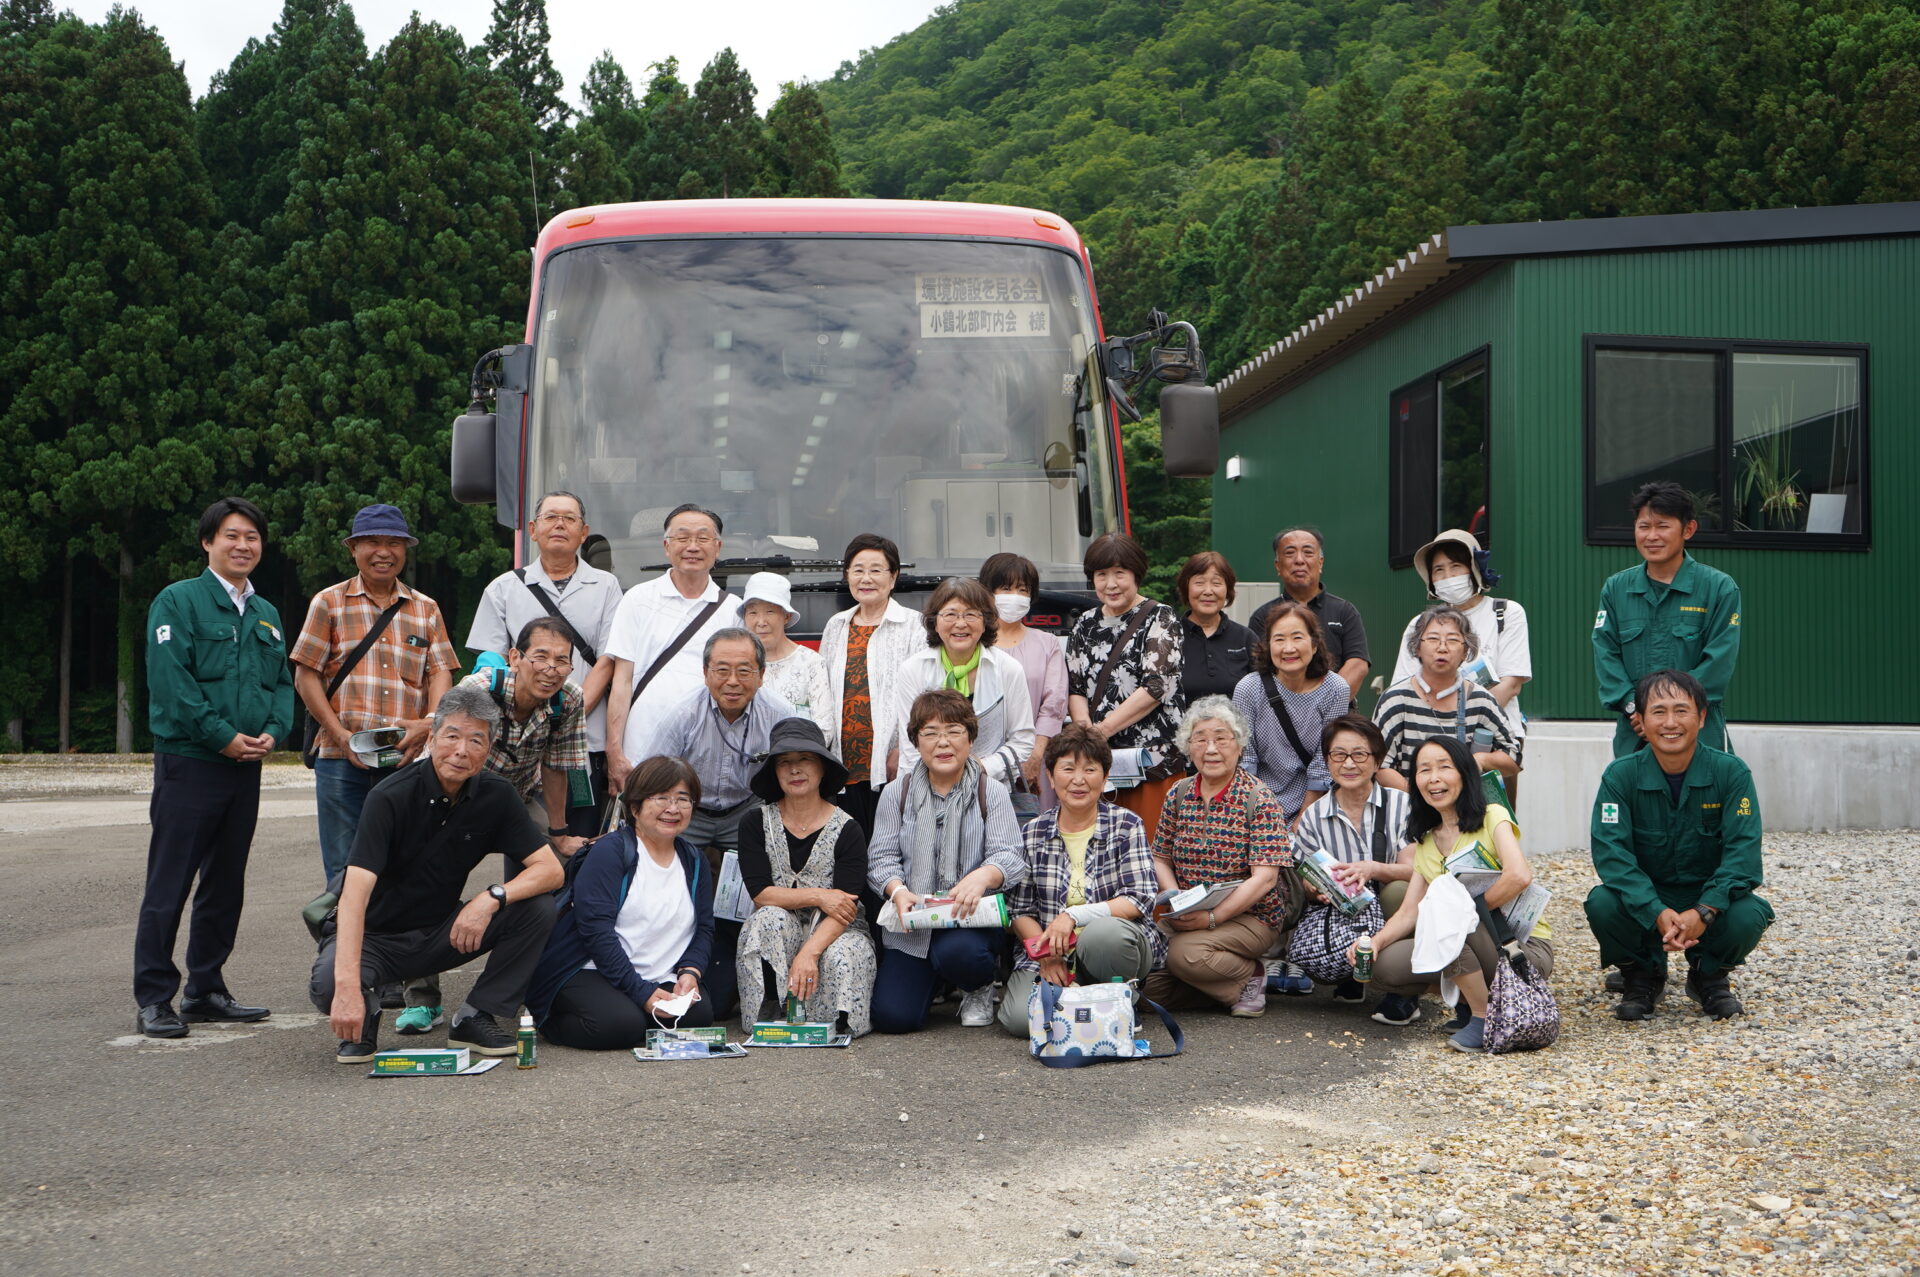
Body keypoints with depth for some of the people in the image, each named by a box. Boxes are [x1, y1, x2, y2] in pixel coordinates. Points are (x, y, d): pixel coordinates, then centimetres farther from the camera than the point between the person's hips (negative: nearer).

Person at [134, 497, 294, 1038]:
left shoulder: (266, 614, 17)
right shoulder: (178, 601, -4)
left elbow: (283, 683, 16)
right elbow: (170, 680, -13)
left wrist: (273, 732, -3)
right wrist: (222, 735, -17)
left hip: (245, 768, 7)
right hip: (188, 763, -7)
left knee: (225, 886, 11)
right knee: (169, 886, -5)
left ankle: (206, 990, 20)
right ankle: (154, 999, 0)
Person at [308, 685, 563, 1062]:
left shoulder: (496, 795, -7)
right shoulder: (391, 797, -22)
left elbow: (551, 869, -11)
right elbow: (355, 893, -33)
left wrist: (493, 898, -32)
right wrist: (347, 985, -45)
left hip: (443, 933, 4)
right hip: (376, 936, -4)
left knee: (538, 908, -18)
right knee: (328, 985, -36)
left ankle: (476, 1018, -6)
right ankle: (364, 1016, 1)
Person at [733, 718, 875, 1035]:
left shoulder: (847, 831, -7)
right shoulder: (756, 825, 1)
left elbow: (843, 909, -17)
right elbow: (760, 893, -9)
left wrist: (810, 952, -34)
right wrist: (817, 896, -19)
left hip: (834, 933, -1)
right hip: (775, 936, 1)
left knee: (840, 958, -34)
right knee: (769, 919, -31)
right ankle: (770, 1014, -22)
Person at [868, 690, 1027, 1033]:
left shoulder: (990, 792, 2)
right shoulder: (896, 793, 7)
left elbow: (1010, 857, -9)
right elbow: (882, 857, 2)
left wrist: (982, 876, -32)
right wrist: (898, 891, -21)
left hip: (974, 919, -2)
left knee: (956, 952, -38)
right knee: (891, 1016, -16)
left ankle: (981, 986, 3)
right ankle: (933, 978, 22)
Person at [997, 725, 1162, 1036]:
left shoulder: (1126, 826, 0)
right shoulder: (1033, 833, 7)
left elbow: (1141, 899, -10)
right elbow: (1020, 910, 7)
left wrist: (1075, 915, -21)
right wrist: (1045, 951, -13)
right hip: (1048, 954, 2)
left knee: (1102, 933, -38)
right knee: (1020, 1019, -26)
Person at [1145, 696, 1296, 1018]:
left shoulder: (1259, 799, -10)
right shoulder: (1178, 795, 6)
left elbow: (1264, 877, -16)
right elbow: (1161, 859, 10)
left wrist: (1213, 917, -23)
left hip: (1251, 916, -5)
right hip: (1190, 917, 5)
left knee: (1184, 953, -30)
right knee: (1153, 985, -14)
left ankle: (1252, 977, -1)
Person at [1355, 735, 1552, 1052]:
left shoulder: (1492, 817, -6)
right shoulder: (1426, 843, 12)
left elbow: (1519, 875, -25)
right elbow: (1409, 912, 3)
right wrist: (1376, 941, -16)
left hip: (1526, 948, -6)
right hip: (1472, 947, 6)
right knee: (1384, 967, -13)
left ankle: (1485, 1018, -17)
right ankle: (1473, 997, 6)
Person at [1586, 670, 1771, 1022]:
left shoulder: (1731, 772, -10)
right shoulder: (1621, 776, -10)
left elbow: (1743, 851, -17)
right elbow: (1611, 852, -20)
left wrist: (1704, 912, -33)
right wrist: (1657, 913, -35)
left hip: (1711, 900, 0)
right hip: (1644, 899, 0)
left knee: (1748, 916, -32)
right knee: (1602, 904, -31)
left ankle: (1710, 975, 5)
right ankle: (1644, 975, 2)